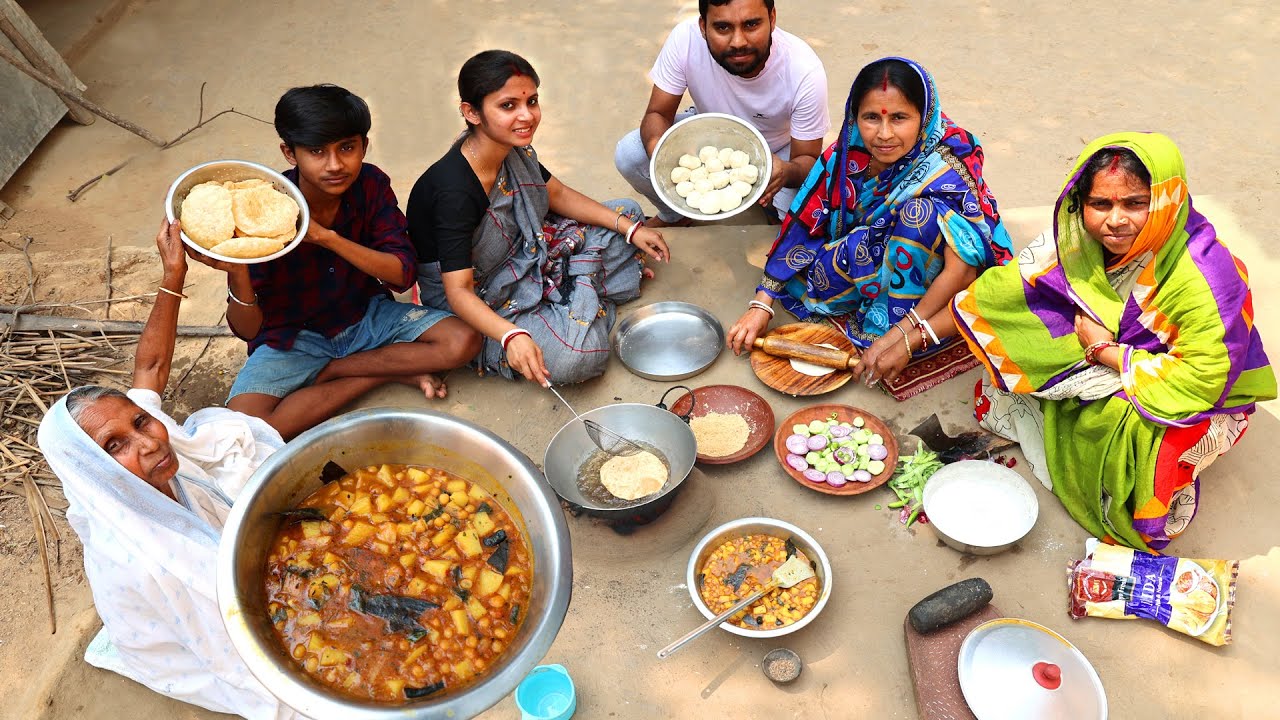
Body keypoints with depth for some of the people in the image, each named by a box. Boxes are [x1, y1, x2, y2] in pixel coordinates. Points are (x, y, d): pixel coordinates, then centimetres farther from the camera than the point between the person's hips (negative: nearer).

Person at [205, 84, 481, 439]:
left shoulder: (371, 184, -13)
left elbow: (403, 274, -20)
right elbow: (248, 329, -22)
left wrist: (326, 237, -33)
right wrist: (237, 273, -45)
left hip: (367, 315, 3)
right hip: (294, 335, -2)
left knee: (464, 342, -19)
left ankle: (326, 372, -8)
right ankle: (391, 371, -13)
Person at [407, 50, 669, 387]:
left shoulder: (513, 148, -10)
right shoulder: (454, 192, -34)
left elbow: (557, 194, 7)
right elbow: (459, 292, -33)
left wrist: (630, 228, -1)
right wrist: (512, 337, -50)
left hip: (524, 254, 8)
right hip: (480, 304, -7)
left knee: (625, 212, 9)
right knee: (575, 356, -30)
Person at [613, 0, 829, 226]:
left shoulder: (806, 72, -33)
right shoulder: (685, 39, -30)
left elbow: (808, 160, -23)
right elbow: (657, 113, -18)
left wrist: (788, 171, -48)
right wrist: (656, 145, -43)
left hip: (777, 152, -1)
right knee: (629, 155, -22)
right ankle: (675, 215, 11)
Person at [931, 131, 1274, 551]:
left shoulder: (1203, 278, -30)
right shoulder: (1083, 239, -14)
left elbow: (1200, 384, -29)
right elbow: (1001, 292, -8)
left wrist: (1103, 349, -22)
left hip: (1198, 405, -5)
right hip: (1101, 373, 5)